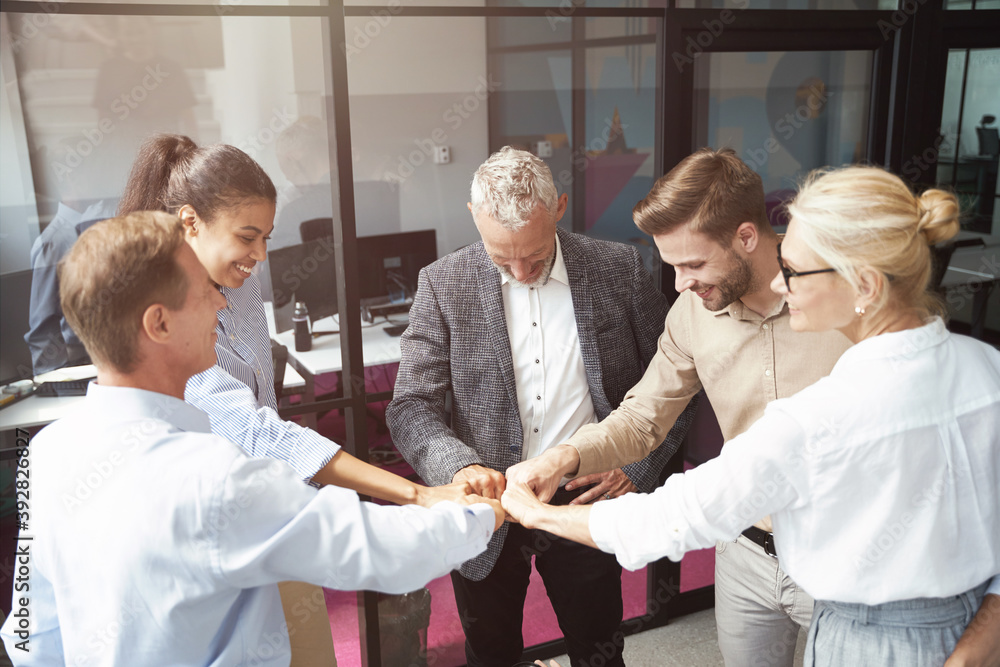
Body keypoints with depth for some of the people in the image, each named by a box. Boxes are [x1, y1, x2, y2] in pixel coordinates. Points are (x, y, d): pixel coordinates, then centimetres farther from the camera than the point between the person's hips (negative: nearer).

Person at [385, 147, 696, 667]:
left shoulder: (617, 269, -6)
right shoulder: (443, 284, -7)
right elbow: (410, 407, -9)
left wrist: (637, 469, -9)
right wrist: (459, 466, -27)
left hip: (587, 502, 0)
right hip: (487, 508, 0)